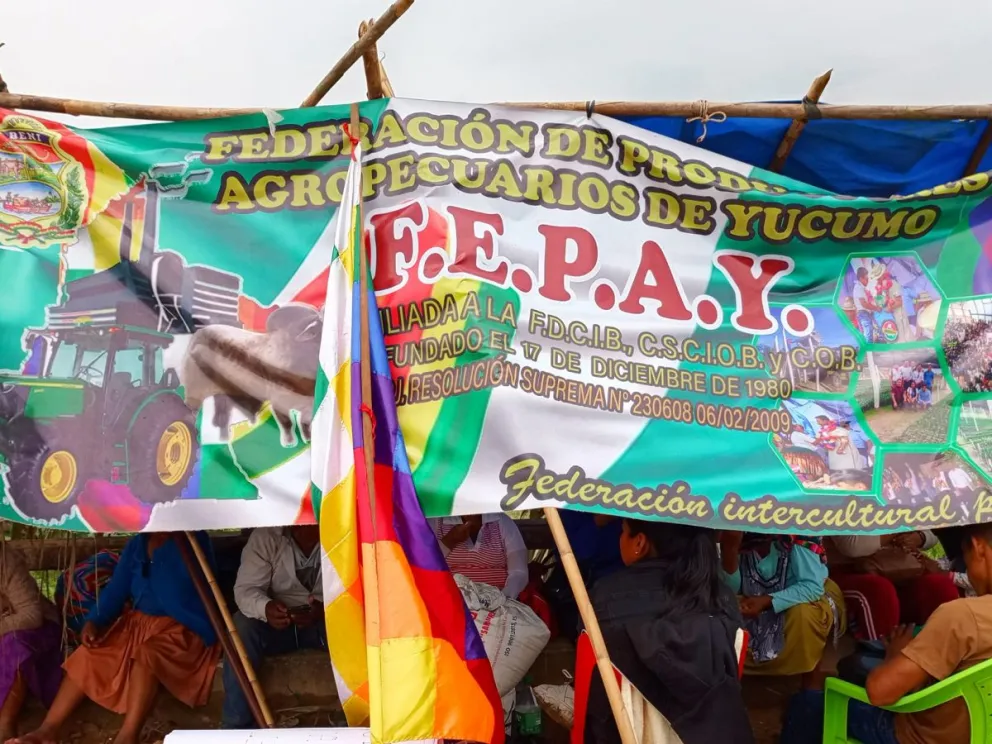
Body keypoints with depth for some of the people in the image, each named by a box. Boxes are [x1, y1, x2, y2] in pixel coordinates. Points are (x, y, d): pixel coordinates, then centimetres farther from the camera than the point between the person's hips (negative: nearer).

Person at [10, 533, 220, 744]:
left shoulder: (194, 540, -12)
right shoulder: (136, 545, 9)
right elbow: (116, 589, 6)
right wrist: (94, 621, -11)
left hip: (183, 629, -7)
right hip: (139, 622, 7)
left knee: (147, 654, -34)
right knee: (90, 654, -11)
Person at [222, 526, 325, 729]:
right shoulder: (265, 537, -12)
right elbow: (245, 589, -15)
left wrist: (325, 609, -40)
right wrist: (265, 608, -40)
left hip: (329, 619, -1)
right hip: (278, 620, 1)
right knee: (241, 627, -28)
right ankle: (236, 726, -18)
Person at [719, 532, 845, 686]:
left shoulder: (797, 538, -32)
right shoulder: (739, 539, -21)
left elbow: (813, 587, -34)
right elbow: (730, 589, -22)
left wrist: (766, 601, -45)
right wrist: (728, 550, -39)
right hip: (759, 603, 4)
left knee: (803, 613, -34)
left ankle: (811, 689, -16)